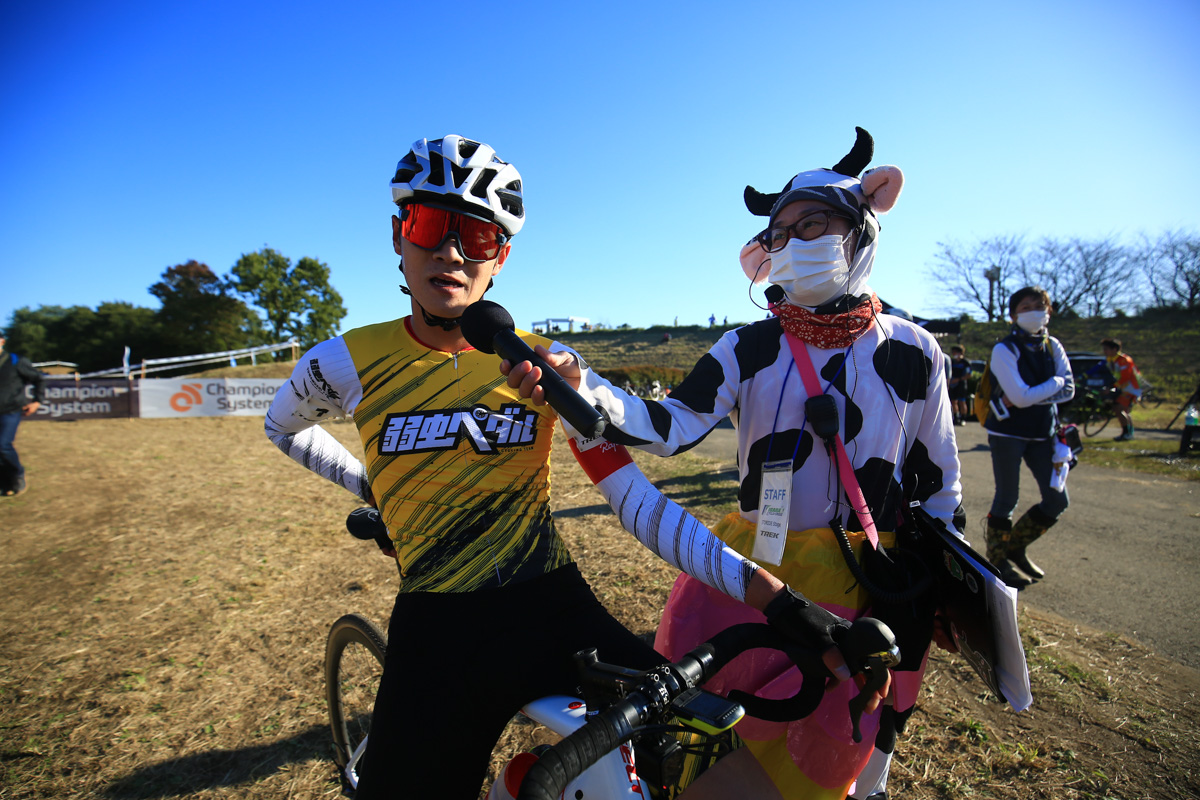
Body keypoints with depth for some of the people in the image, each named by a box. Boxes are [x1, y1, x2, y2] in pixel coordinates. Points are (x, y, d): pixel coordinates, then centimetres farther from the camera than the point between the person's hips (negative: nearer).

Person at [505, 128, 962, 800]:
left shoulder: (913, 354, -2)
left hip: (863, 582, 0)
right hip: (751, 567, 1)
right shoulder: (750, 348, -4)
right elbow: (671, 425, -16)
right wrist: (579, 388, -33)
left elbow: (940, 481, 5)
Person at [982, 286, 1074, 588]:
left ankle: (1015, 547, 27)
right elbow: (1021, 396, -20)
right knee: (1007, 499, 1)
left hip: (1042, 432, 6)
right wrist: (1055, 382, -6)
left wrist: (1027, 398, -16)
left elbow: (1069, 391, -4)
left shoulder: (1053, 347, 7)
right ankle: (998, 560, 19)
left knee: (1058, 500, 7)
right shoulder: (1004, 350, -12)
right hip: (1008, 432, -6)